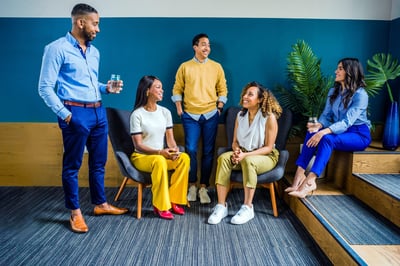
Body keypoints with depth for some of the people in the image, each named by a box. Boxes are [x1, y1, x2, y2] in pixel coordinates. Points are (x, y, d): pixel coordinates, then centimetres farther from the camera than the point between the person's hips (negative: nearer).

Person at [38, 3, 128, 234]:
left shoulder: (94, 52, 15)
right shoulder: (57, 49, -7)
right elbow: (45, 87, -9)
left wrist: (106, 88, 5)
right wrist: (64, 114, -14)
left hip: (98, 112, 7)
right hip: (76, 113, -7)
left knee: (99, 162, 15)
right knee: (72, 165, 5)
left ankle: (101, 204, 31)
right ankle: (75, 212, 18)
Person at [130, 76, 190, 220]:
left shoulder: (165, 112, 5)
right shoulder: (137, 114, -11)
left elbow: (170, 138, 4)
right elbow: (138, 145, -14)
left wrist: (174, 149, -19)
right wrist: (159, 152, -27)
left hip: (162, 155, 5)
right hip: (141, 156, -5)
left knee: (184, 158, -23)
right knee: (159, 161, -38)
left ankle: (174, 200, -12)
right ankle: (160, 206, -23)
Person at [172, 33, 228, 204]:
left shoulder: (216, 67, 7)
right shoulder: (185, 67, 4)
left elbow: (222, 90, 11)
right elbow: (177, 89, 7)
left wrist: (219, 108, 2)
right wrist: (179, 110, -1)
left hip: (211, 115, 1)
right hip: (190, 115, -1)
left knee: (208, 152, 2)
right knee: (190, 150, -4)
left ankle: (204, 187, 11)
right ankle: (192, 186, 12)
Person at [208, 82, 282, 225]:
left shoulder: (269, 117, -13)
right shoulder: (240, 115, 4)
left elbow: (268, 147, -14)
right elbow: (235, 141, 7)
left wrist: (246, 155, -24)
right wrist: (237, 151, -17)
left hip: (266, 156, -4)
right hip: (243, 154, 5)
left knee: (248, 161, -39)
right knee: (223, 158, -26)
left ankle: (248, 208, -26)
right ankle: (221, 206, -25)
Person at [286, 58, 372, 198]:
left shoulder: (360, 94, -16)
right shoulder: (333, 91, 7)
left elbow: (347, 122, -26)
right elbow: (326, 115, 4)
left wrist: (324, 132, -39)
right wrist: (319, 125, -20)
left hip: (359, 134, -6)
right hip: (340, 130, 6)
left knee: (327, 138, -35)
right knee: (312, 133, -24)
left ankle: (308, 182, -42)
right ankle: (299, 174, -33)